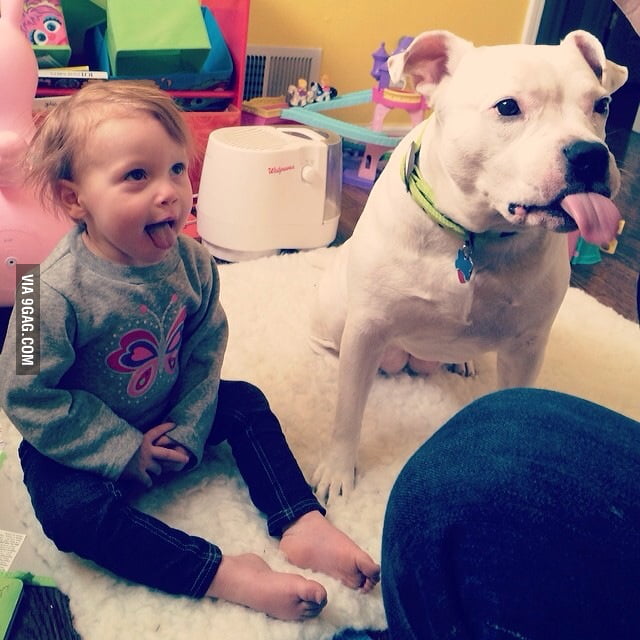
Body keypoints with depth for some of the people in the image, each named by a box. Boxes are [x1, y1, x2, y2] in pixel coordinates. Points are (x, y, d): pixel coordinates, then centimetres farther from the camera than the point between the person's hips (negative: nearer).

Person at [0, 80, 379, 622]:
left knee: (246, 403, -1)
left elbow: (205, 353, -3)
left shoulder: (191, 262, -15)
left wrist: (188, 429, -11)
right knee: (72, 508, -29)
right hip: (82, 445, -4)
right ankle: (222, 574, -29)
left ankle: (302, 523, -2)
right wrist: (123, 451, -21)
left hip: (163, 421, 5)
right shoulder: (57, 293, -30)